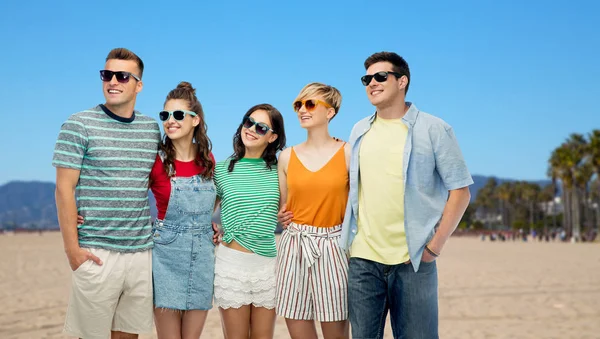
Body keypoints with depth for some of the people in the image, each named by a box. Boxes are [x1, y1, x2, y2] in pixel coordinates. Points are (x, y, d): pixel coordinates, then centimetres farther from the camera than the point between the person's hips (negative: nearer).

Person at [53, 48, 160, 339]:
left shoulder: (152, 128, 10)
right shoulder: (79, 125, -3)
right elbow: (64, 189, -6)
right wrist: (72, 248, -10)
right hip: (97, 251, -4)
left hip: (141, 251, 4)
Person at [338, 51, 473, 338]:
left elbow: (460, 191, -2)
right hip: (362, 260, 4)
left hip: (412, 261, -4)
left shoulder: (433, 129, -2)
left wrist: (435, 246, -9)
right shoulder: (359, 131, 12)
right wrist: (348, 236, 9)